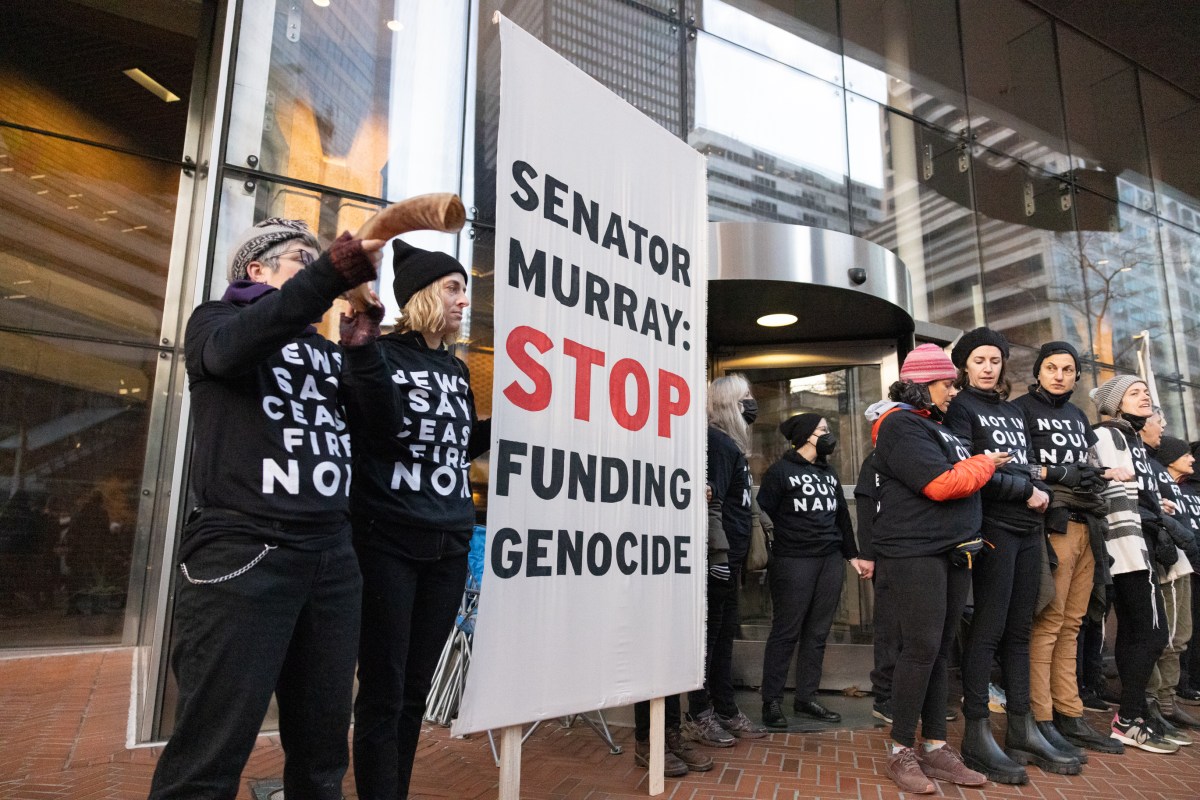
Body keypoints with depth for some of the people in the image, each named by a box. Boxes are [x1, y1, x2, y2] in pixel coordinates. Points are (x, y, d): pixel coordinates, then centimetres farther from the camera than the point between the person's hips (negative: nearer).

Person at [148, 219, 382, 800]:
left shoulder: (326, 348, 22)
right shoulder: (215, 320, 8)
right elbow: (232, 349, -17)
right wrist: (333, 273, -28)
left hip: (332, 555, 5)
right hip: (242, 550, -5)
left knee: (322, 748, 9)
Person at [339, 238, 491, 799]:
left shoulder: (457, 370, 14)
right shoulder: (381, 354, -5)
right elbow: (388, 430, -20)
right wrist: (362, 352, -27)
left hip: (449, 543, 6)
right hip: (388, 540, -6)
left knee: (415, 692, 15)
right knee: (382, 695, 1)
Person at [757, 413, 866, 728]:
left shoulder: (829, 473, 19)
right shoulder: (781, 471, -2)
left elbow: (842, 516, 23)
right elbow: (763, 514, -6)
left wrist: (853, 556, 21)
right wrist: (772, 555, -10)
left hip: (831, 561, 6)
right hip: (793, 562, -6)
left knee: (817, 633, 7)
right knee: (786, 632, -2)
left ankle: (806, 698, 18)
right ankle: (772, 702, 6)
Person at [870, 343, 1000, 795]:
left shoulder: (936, 427, 21)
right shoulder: (901, 426, -9)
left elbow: (959, 475, 22)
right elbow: (940, 484, -17)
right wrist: (984, 464, -2)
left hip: (953, 553, 9)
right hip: (915, 552, -9)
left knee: (938, 651, 10)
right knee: (921, 648, -8)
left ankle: (936, 747, 17)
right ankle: (902, 752, 4)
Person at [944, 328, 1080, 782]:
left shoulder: (1014, 412, 21)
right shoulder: (961, 408, 0)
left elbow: (1029, 466, 21)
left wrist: (1042, 494, 2)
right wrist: (1024, 490, -8)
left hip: (1028, 528, 7)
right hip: (992, 527, -7)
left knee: (1019, 629, 9)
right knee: (989, 629, -7)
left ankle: (1022, 731, 15)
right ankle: (977, 736, -1)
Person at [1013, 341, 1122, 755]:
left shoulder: (1078, 415, 25)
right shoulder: (1022, 408, 2)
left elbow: (1089, 468, 25)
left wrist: (1107, 474, 5)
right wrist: (1057, 474, -16)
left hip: (1085, 526, 8)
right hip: (1050, 523, -7)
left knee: (1070, 624, 10)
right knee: (1046, 622, -10)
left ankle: (1069, 716, 17)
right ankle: (1039, 721, -5)